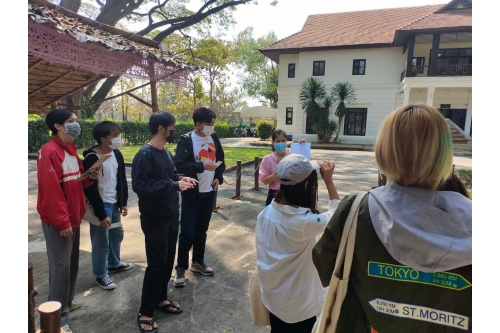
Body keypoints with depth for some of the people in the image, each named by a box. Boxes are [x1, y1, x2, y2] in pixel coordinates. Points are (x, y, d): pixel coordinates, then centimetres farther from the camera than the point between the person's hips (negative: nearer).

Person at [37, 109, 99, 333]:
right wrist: (62, 222, -20)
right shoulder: (49, 152, -17)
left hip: (74, 218, 9)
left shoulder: (71, 150, 12)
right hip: (57, 222, -9)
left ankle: (67, 301, 35)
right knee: (61, 266, -2)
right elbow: (51, 190, -21)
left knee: (72, 263, 18)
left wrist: (89, 177, -2)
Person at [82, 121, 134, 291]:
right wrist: (101, 214, -18)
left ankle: (114, 264, 43)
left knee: (117, 234, 21)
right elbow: (90, 189, -20)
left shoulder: (117, 154, 3)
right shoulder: (91, 158, -20)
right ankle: (100, 275, 24)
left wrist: (123, 202, 10)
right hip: (101, 206, -8)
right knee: (101, 241, 4)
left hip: (114, 204, 8)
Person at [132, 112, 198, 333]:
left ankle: (161, 299, 36)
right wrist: (174, 185, -27)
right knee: (156, 263, -1)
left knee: (168, 260, 17)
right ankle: (145, 312, 16)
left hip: (171, 215, 8)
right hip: (154, 218, -8)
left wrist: (181, 178, -1)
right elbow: (140, 185, -26)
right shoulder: (145, 155, -18)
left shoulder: (167, 153, 7)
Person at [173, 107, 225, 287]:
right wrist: (202, 166, -29)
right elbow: (180, 165, -21)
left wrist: (218, 177, 1)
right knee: (187, 232, 0)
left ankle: (198, 261, 34)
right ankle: (181, 268, 17)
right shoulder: (186, 140, -13)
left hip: (209, 192, 5)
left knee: (202, 230, 17)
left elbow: (220, 159, 15)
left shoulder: (214, 138, 4)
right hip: (192, 193, -5)